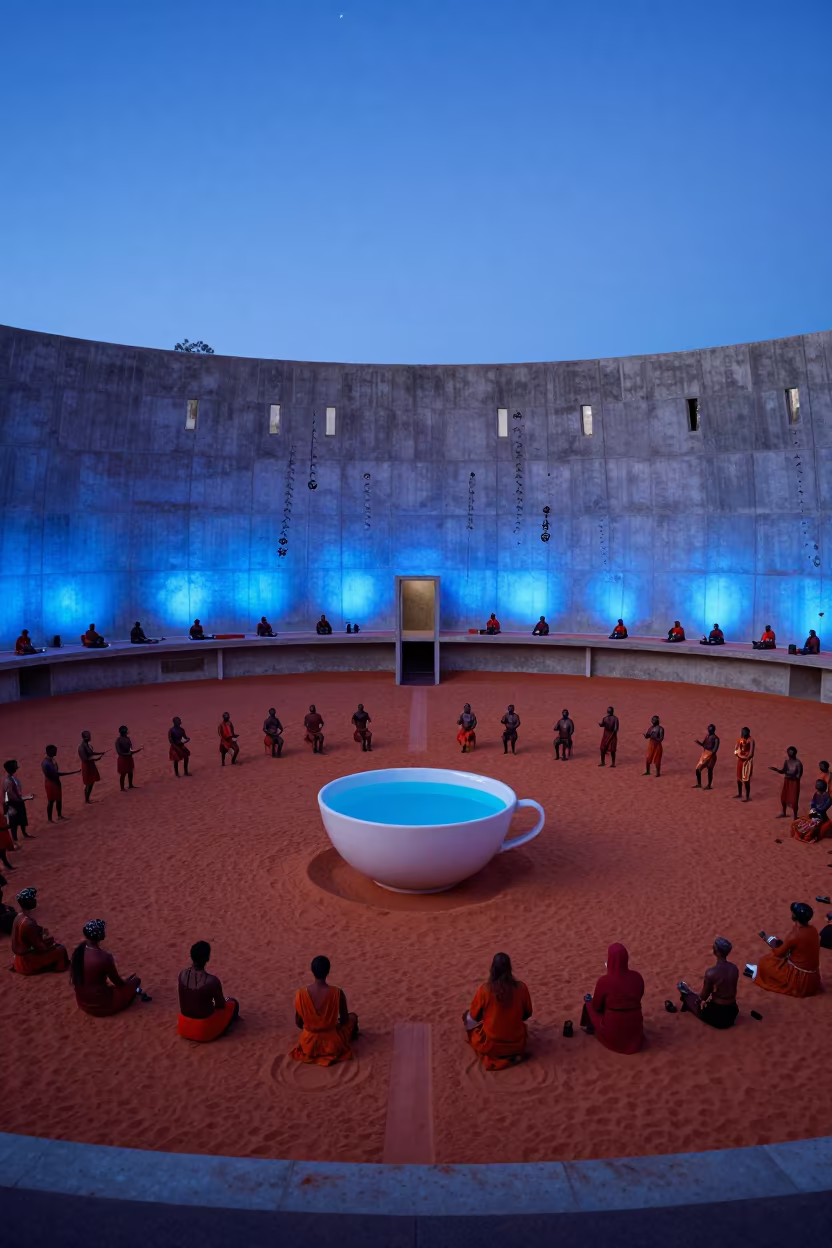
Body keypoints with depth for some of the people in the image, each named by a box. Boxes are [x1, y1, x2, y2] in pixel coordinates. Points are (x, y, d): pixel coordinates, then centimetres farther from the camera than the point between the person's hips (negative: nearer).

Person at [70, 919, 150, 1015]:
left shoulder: (78, 951, -11)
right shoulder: (104, 957, -28)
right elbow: (118, 982, -11)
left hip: (82, 1003, 6)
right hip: (101, 1006, -6)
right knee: (135, 980, 11)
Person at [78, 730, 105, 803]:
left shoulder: (87, 745, 3)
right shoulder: (81, 747, -25)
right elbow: (85, 759, -26)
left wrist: (101, 753, 10)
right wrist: (96, 758, -27)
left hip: (91, 765, 9)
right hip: (87, 767, -9)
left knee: (91, 783, 17)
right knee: (88, 784, 3)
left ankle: (88, 798, 29)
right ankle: (86, 800, 17)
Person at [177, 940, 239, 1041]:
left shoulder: (182, 974, -14)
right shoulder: (212, 981, -27)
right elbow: (220, 1005, -8)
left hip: (184, 1027, 4)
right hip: (205, 1030, -4)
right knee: (233, 1003, 20)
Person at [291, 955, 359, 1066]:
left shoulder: (301, 994, -18)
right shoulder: (337, 993, -22)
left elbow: (298, 1023, -4)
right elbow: (344, 1020, -7)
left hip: (309, 1045, 2)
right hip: (333, 1044, -2)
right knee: (353, 1017, 25)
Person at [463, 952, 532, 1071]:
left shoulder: (484, 989, -17)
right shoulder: (521, 987, -11)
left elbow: (474, 1016, -2)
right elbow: (527, 1014, 5)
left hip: (491, 1046, -4)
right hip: (517, 1044, 4)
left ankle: (491, 1057, 6)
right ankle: (514, 1054, 11)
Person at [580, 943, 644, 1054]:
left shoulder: (604, 981, -20)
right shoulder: (637, 977, -7)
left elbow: (596, 1006, -5)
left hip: (612, 1035, -4)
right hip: (635, 1031, 4)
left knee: (589, 1003, 18)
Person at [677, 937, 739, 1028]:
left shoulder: (711, 972, -26)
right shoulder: (735, 968, -9)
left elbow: (704, 996, -10)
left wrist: (699, 999, 14)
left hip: (717, 1015, -5)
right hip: (732, 1012, 5)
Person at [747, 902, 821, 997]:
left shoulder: (795, 936, -25)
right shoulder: (814, 930, -4)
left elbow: (778, 953, -8)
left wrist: (771, 941, 9)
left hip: (798, 980, -7)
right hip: (813, 979, 7)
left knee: (766, 960, 10)